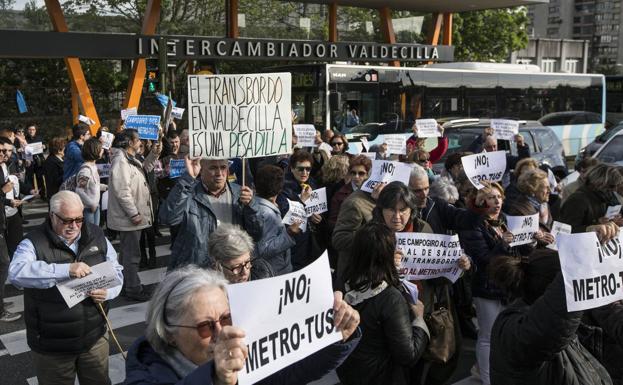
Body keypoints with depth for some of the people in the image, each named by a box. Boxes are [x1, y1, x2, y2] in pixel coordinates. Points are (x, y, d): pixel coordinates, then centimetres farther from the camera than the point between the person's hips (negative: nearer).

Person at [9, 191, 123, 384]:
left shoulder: (96, 235, 0)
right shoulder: (34, 243, -13)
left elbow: (116, 271, 6)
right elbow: (16, 272, -32)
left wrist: (107, 292, -16)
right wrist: (66, 270, -38)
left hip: (95, 337, 4)